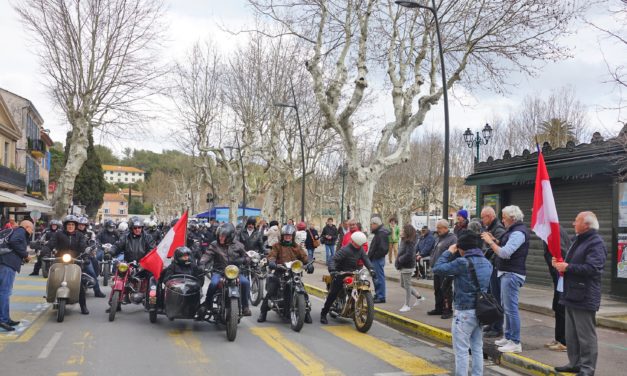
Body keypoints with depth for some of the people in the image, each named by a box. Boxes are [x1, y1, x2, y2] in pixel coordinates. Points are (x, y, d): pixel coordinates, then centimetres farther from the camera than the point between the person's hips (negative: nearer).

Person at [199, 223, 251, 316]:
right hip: (219, 271, -1)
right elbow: (207, 255, -7)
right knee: (213, 283, -32)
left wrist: (240, 260, -10)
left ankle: (245, 306, -10)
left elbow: (245, 256, 12)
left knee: (245, 282, -26)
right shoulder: (214, 245, 3)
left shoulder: (237, 245, 6)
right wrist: (202, 265, -26)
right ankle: (207, 304, -7)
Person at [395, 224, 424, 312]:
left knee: (407, 285, 2)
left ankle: (407, 305, 14)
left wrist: (399, 260, -17)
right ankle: (418, 297, 32)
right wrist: (398, 261, -2)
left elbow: (408, 255, -30)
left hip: (407, 267, -10)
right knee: (403, 285, 19)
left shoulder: (410, 243, -20)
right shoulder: (404, 241, 8)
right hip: (403, 266, 10)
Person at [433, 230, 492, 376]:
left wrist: (449, 252, -2)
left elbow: (437, 268, -16)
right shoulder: (487, 263, 4)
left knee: (461, 350, 1)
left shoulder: (462, 262, -18)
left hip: (465, 312, -7)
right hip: (480, 310, 7)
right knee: (477, 348, 16)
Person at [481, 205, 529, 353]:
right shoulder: (514, 230, 15)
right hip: (507, 273, 11)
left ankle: (515, 343, -3)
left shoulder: (518, 232, -18)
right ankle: (508, 337, 28)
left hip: (512, 274, -11)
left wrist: (490, 242, -16)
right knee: (507, 307, 18)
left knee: (511, 308, -8)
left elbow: (505, 253, -25)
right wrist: (495, 240, 6)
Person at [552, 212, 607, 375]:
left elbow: (592, 269, -27)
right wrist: (560, 263, 9)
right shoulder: (579, 240, 18)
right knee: (571, 335, 17)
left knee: (586, 336, -3)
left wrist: (567, 267, -20)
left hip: (584, 298, -10)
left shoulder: (596, 243, -15)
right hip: (572, 295, 10)